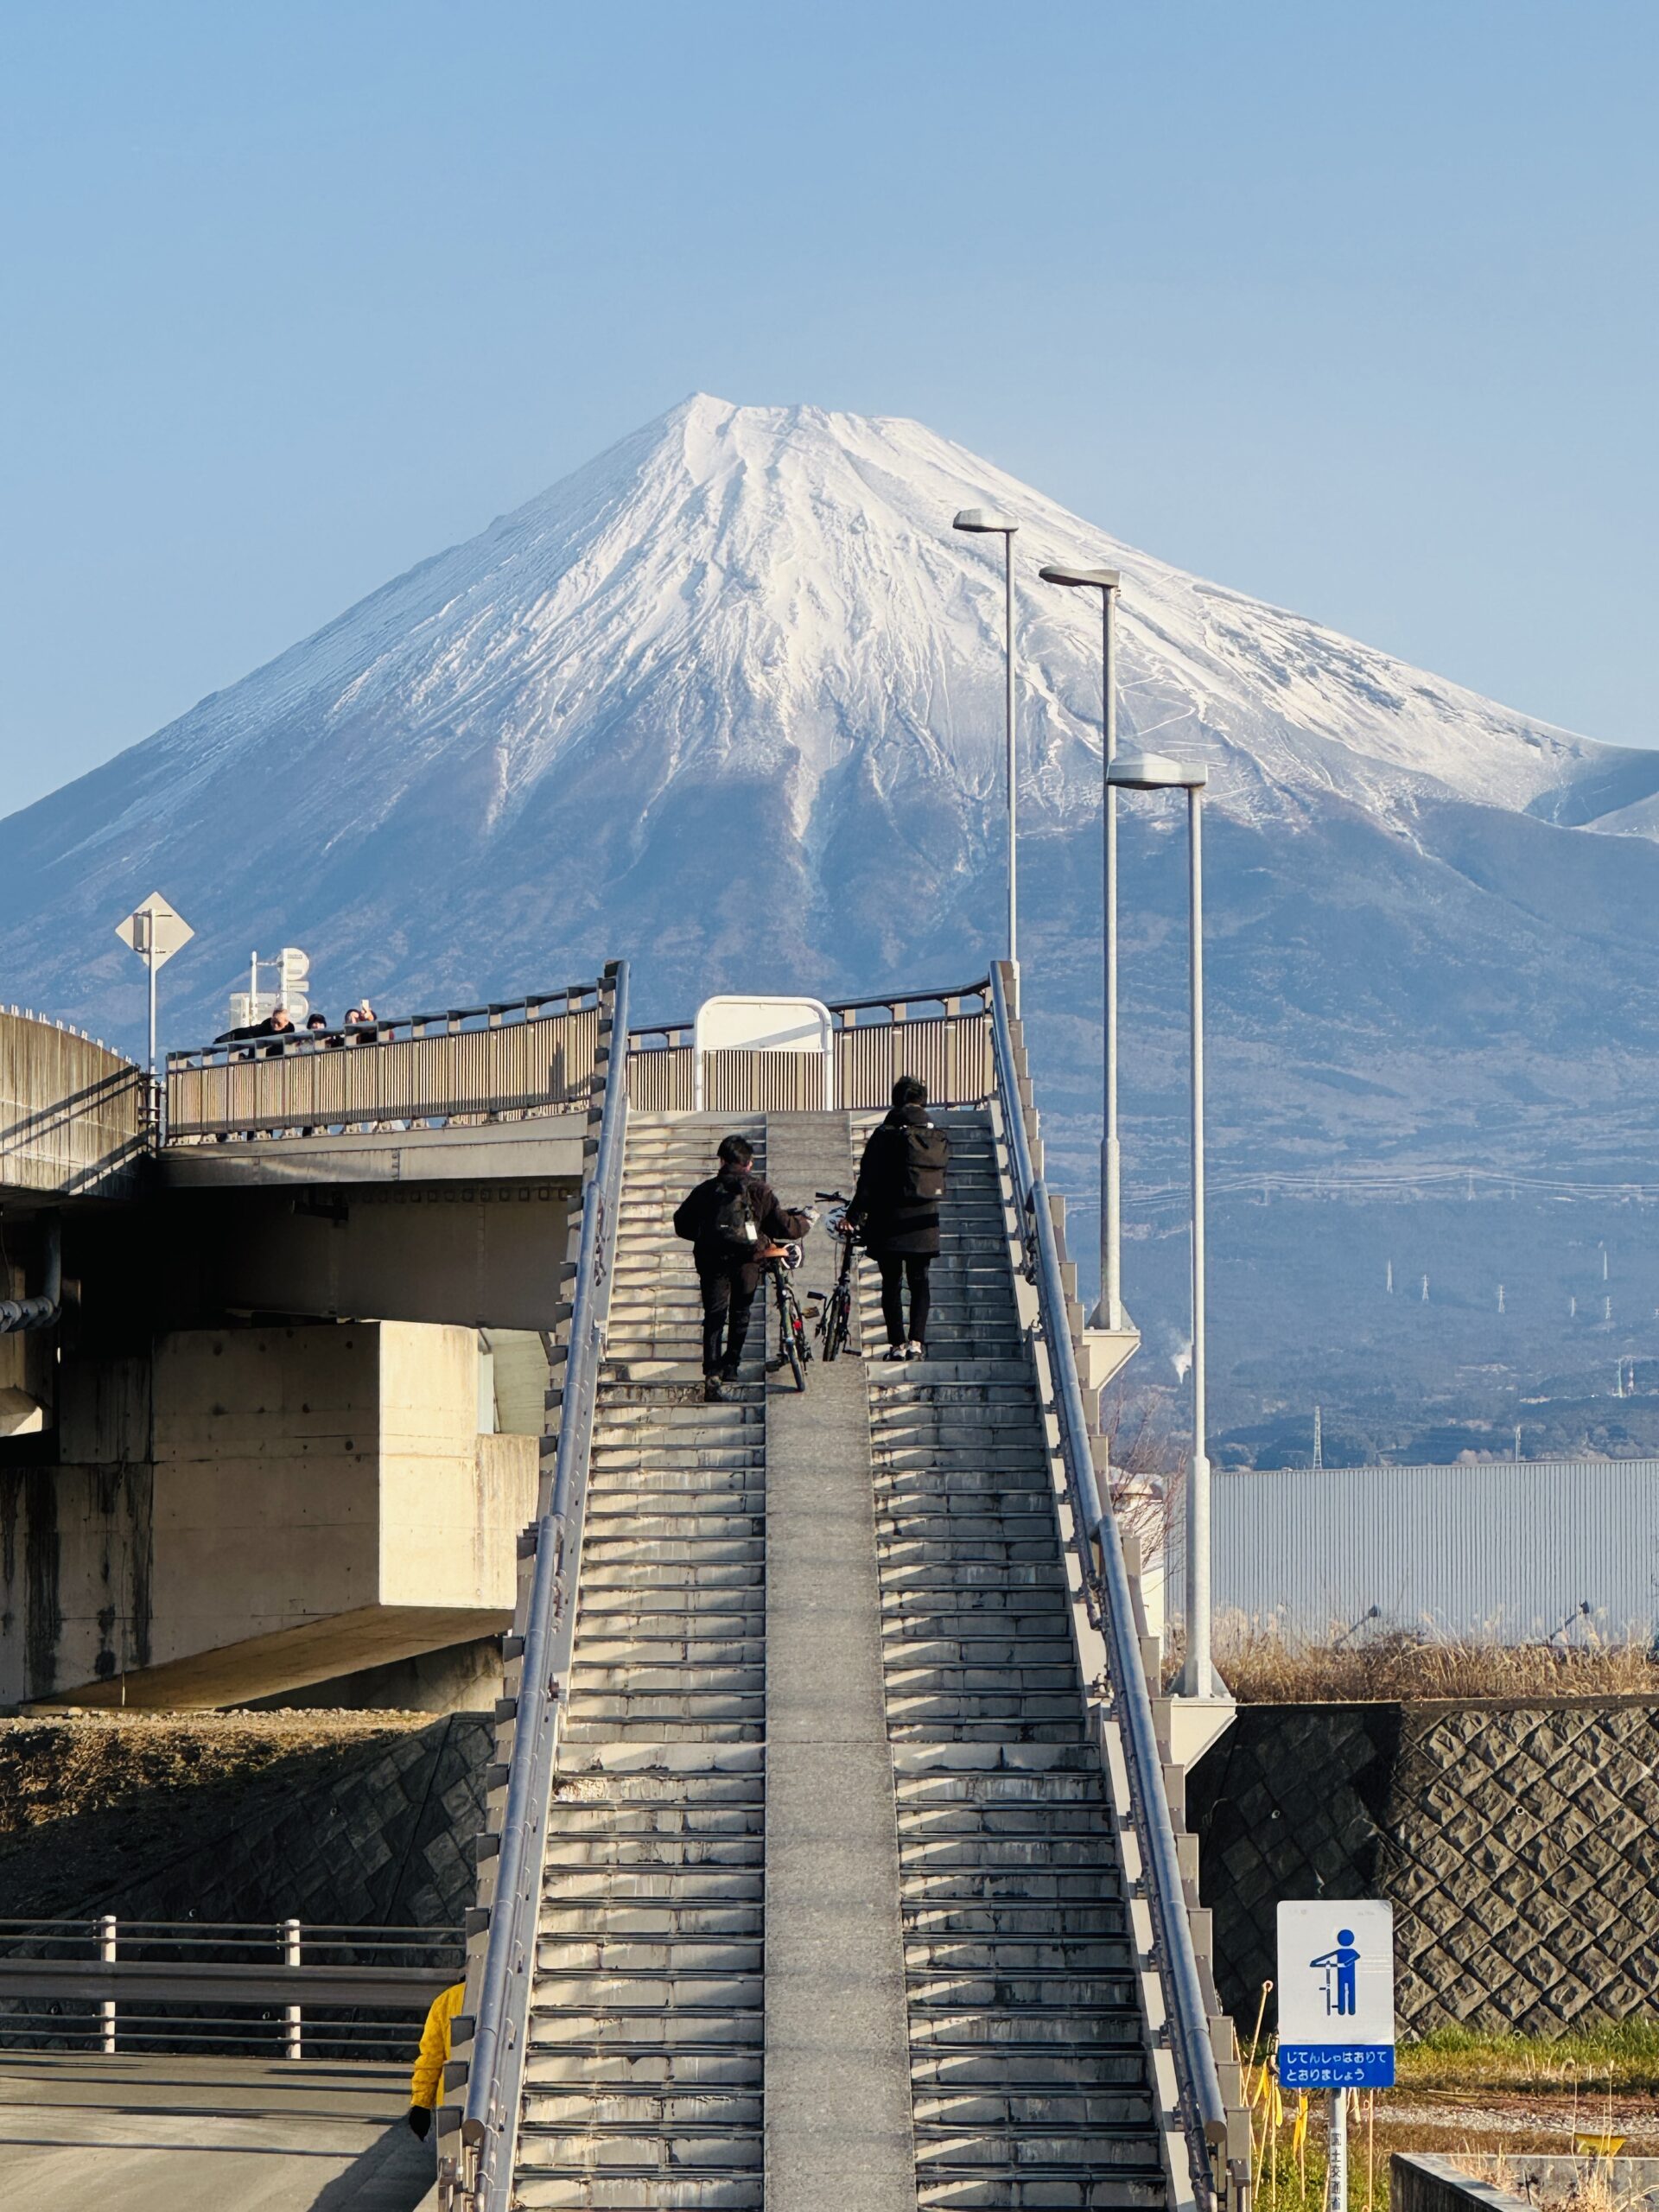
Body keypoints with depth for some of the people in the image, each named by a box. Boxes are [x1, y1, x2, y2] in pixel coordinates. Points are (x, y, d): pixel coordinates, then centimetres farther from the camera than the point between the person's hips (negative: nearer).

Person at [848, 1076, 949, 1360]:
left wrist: (855, 1214, -5)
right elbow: (942, 1175, 12)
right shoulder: (939, 1139, 4)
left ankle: (897, 1344, 0)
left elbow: (868, 1180, -11)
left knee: (891, 1283, 4)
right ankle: (916, 1341, 0)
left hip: (889, 1221, -3)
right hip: (925, 1223, 3)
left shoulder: (885, 1136, -10)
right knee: (919, 1282, 12)